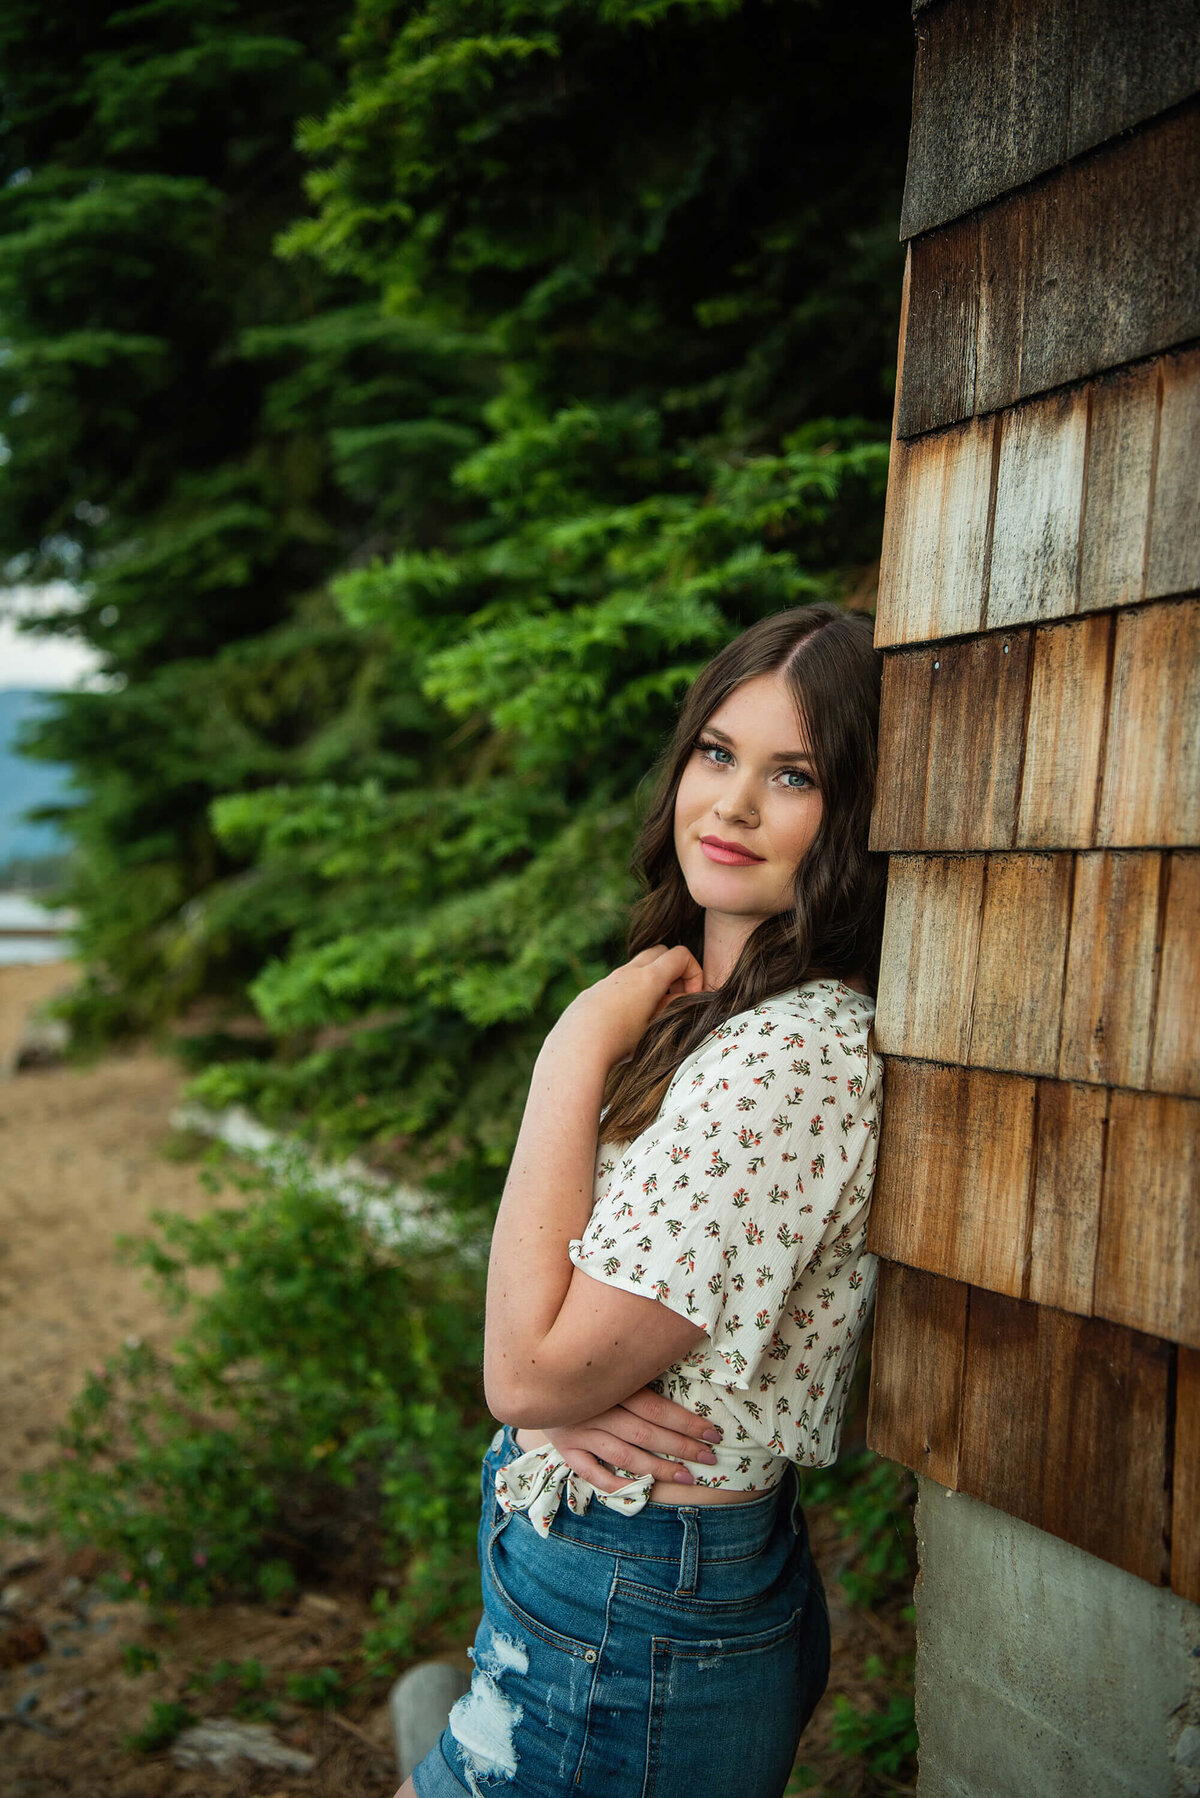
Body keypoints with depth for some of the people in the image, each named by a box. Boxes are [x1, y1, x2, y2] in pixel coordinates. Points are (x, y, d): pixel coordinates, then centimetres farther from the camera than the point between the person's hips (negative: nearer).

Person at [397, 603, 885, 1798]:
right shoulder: (698, 1011, 5)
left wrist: (578, 1048, -20)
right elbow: (549, 1333, 8)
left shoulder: (794, 1057, -26)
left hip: (626, 1643, -8)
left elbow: (530, 1370, -24)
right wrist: (566, 1398, -14)